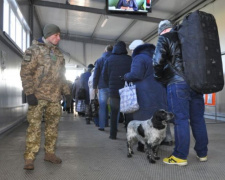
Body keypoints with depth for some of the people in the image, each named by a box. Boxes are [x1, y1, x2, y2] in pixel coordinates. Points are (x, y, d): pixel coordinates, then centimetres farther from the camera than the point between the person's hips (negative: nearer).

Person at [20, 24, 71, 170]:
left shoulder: (58, 53, 16)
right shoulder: (34, 50, -4)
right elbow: (26, 72, -9)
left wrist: (67, 92, 15)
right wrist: (29, 93, -16)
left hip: (55, 97, 6)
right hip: (38, 96, -6)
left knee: (53, 125, 10)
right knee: (34, 126, -6)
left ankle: (50, 153, 22)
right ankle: (29, 158, 1)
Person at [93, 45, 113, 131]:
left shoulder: (99, 60, 6)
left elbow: (96, 75, 4)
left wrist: (95, 86, 9)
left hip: (103, 86, 0)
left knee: (102, 106, 5)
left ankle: (102, 125, 1)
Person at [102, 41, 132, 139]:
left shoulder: (109, 59, 1)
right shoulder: (130, 59, -5)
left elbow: (104, 75, 2)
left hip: (114, 90, 1)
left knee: (114, 112, 11)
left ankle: (113, 134, 11)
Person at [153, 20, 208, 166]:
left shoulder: (164, 38, 3)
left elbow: (158, 61, -8)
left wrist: (159, 77, 8)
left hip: (177, 83, -6)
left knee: (180, 119, -4)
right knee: (198, 118, 11)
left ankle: (180, 156, 2)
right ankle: (202, 153, 20)